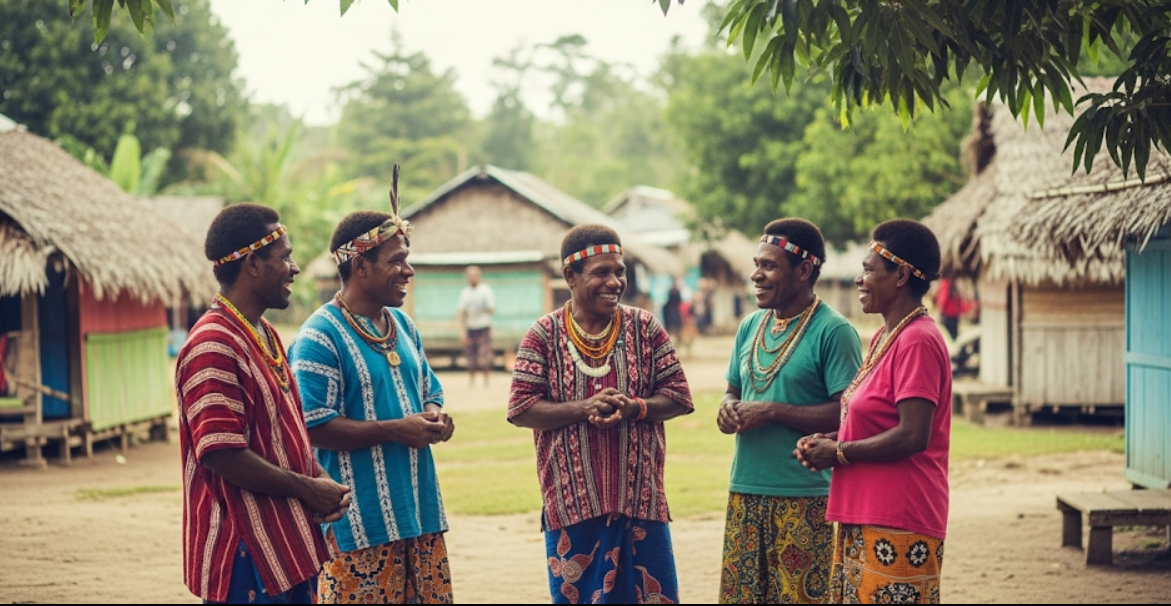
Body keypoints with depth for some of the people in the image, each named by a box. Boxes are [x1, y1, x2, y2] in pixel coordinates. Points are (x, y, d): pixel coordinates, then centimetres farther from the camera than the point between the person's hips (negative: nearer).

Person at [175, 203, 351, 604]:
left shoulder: (265, 336, 14)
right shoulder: (213, 347, -18)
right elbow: (221, 454, -23)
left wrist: (322, 481, 3)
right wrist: (309, 489, -14)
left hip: (288, 539, 10)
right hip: (246, 552, -10)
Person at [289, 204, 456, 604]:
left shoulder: (403, 326, 13)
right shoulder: (319, 338, -12)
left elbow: (430, 394, 23)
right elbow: (314, 427, -18)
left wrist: (436, 418, -1)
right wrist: (395, 430, -19)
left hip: (420, 510, 8)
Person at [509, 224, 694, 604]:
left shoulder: (645, 328, 3)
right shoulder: (544, 335, -2)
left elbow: (679, 397, 3)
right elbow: (520, 410, -5)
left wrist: (634, 408, -16)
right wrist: (582, 408, -19)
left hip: (641, 499, 1)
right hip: (572, 502, -1)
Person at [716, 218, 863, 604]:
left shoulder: (833, 332, -9)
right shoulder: (751, 326, 13)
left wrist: (771, 412, -18)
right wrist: (729, 408, -1)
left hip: (806, 499, -7)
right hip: (746, 493, 7)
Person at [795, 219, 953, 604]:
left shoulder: (917, 342, -16)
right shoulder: (885, 338, 16)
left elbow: (912, 436, -23)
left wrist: (839, 452, -12)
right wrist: (827, 440, 7)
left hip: (898, 527, -10)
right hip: (865, 517, 10)